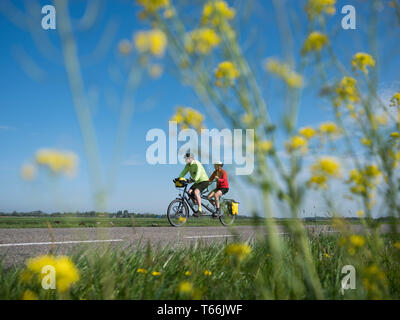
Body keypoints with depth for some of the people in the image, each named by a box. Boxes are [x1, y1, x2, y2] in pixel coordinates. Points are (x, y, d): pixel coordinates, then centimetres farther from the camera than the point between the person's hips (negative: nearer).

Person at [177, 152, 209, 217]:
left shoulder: (197, 164, -21)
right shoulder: (188, 165, 4)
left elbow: (198, 173, -36)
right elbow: (184, 172, -3)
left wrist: (195, 179, -52)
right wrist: (179, 178, -19)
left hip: (204, 181, -8)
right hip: (197, 182, 8)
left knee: (196, 191, -29)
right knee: (190, 192, -10)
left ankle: (200, 210, -24)